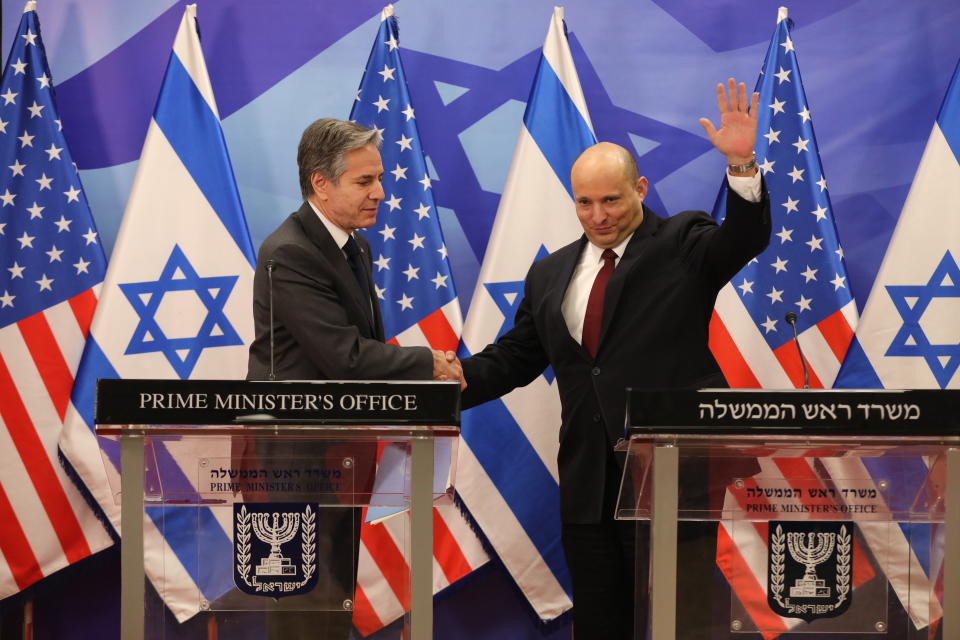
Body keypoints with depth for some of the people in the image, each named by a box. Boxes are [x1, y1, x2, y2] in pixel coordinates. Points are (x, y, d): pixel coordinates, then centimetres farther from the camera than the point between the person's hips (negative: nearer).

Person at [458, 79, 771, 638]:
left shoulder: (682, 245, 2)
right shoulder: (550, 275, 15)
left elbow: (747, 236, -16)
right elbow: (512, 360, 17)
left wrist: (742, 165, -33)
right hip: (589, 483, 5)